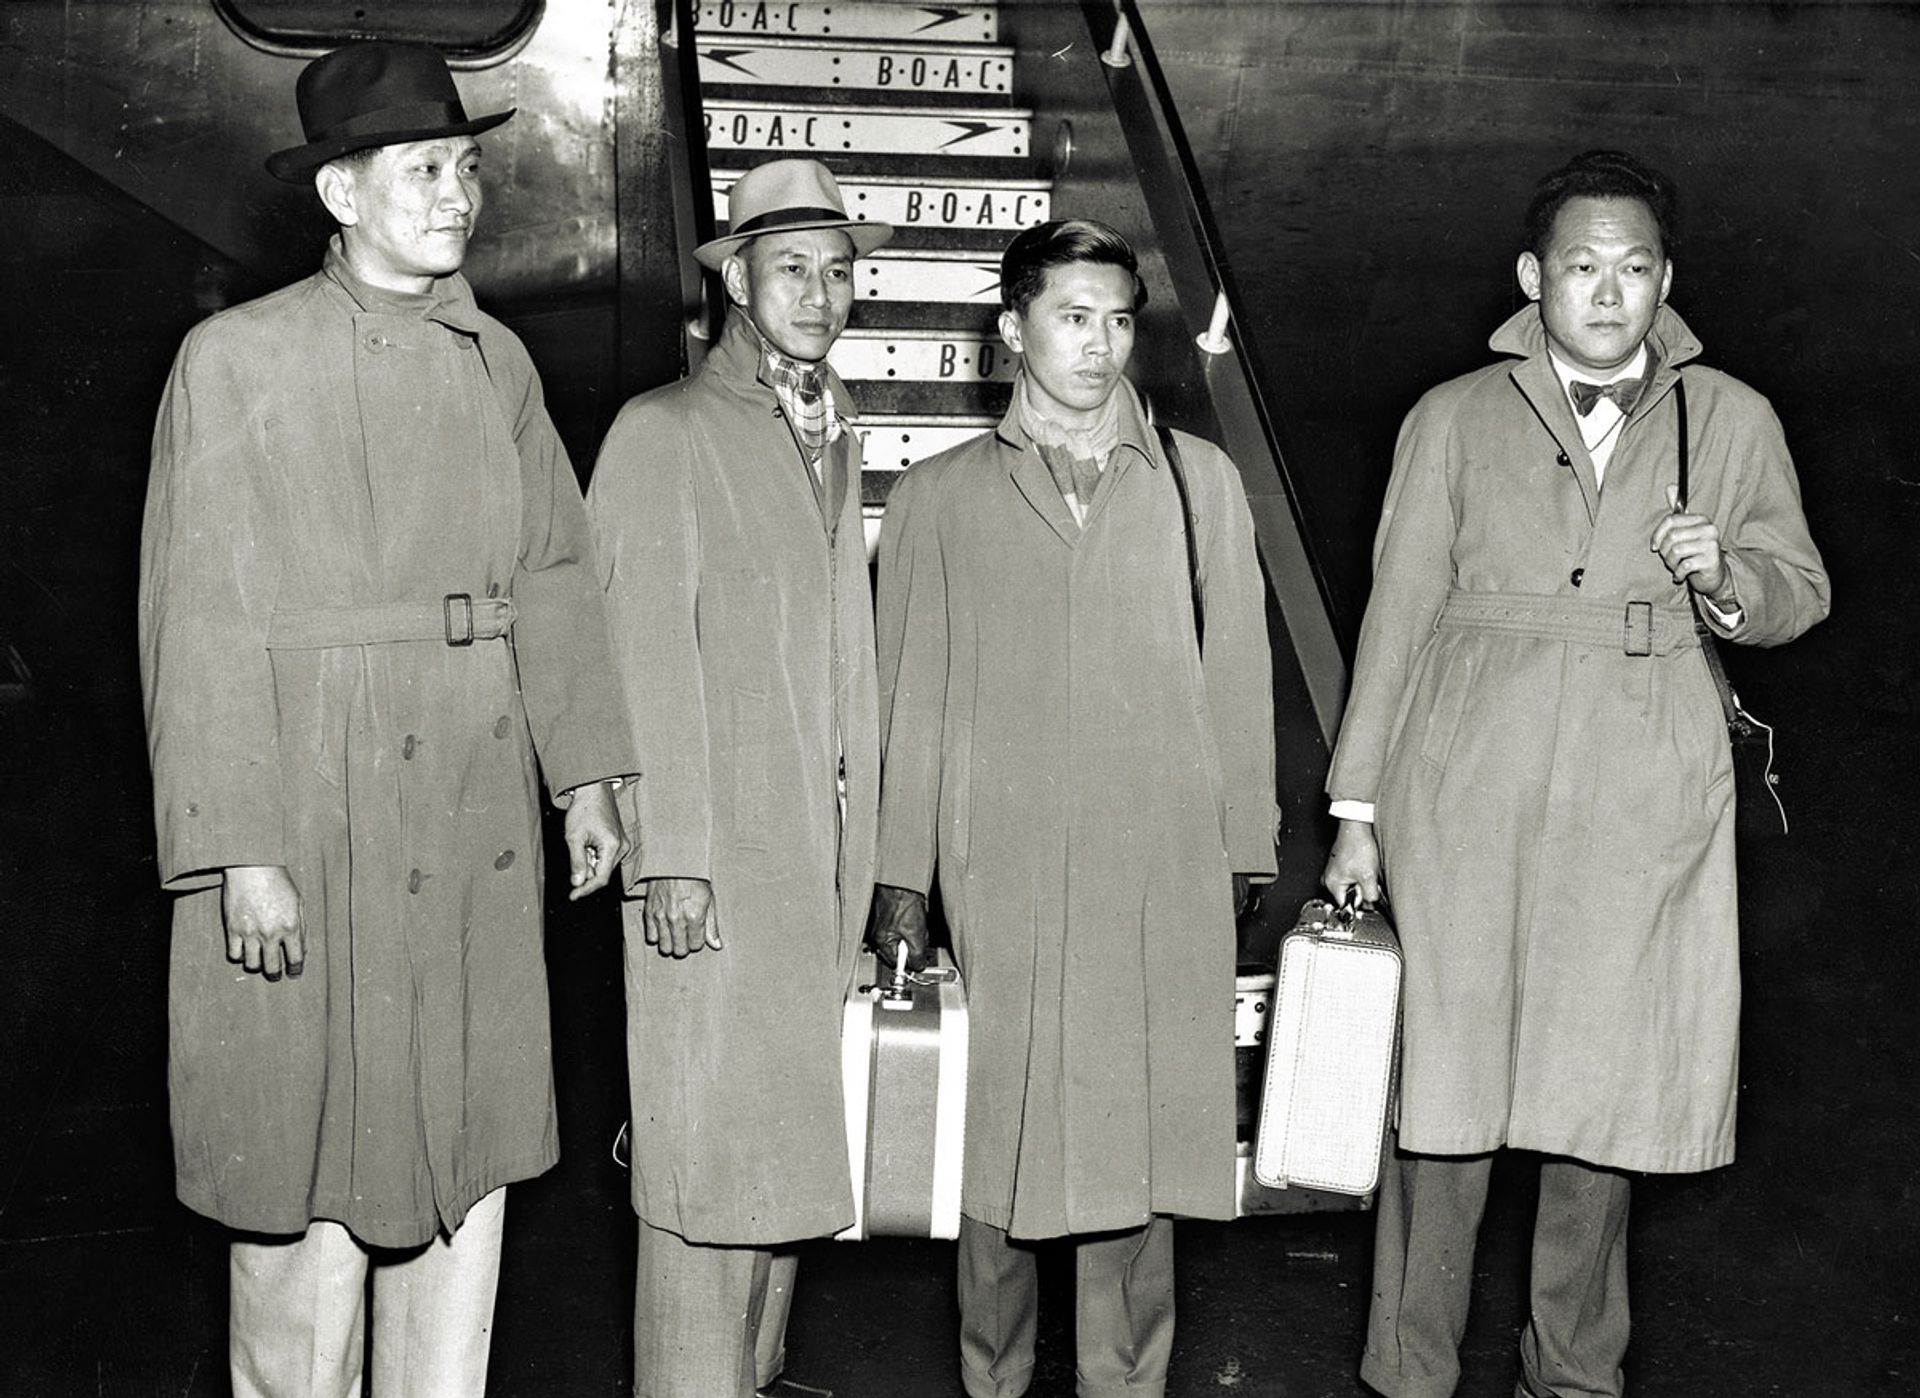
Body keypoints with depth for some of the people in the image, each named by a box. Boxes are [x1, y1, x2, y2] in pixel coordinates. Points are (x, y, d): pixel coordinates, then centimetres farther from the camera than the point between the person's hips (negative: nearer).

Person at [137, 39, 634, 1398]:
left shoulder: (501, 358, 10)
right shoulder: (238, 357, -6)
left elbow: (554, 574, 14)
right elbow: (201, 625, -9)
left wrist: (586, 774, 9)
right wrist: (241, 855, -14)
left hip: (481, 827, 5)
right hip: (313, 816, -5)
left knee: (470, 1157, 11)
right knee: (311, 1169, 4)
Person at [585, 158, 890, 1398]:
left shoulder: (836, 437, 18)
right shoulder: (665, 433, -4)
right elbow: (650, 656, -10)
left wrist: (867, 842, 13)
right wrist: (673, 856, -15)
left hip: (825, 849, 7)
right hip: (719, 855, -7)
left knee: (791, 1132, 11)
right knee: (713, 1139, -4)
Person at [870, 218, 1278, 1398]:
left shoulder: (1200, 481, 11)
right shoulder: (940, 495, 9)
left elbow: (1237, 672, 11)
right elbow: (912, 693, 8)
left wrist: (1244, 848, 7)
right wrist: (902, 877, 4)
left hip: (1164, 868, 1)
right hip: (1000, 867, 0)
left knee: (1143, 1126, 2)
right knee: (997, 1126, 3)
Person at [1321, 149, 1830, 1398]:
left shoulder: (1733, 421, 6)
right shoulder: (1455, 418, 5)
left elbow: (1801, 592, 13)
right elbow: (1397, 613, 6)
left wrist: (1723, 576, -11)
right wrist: (1358, 808, 4)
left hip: (1642, 806, 1)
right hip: (1467, 798, -1)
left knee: (1604, 1079, 7)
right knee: (1447, 1069, 2)